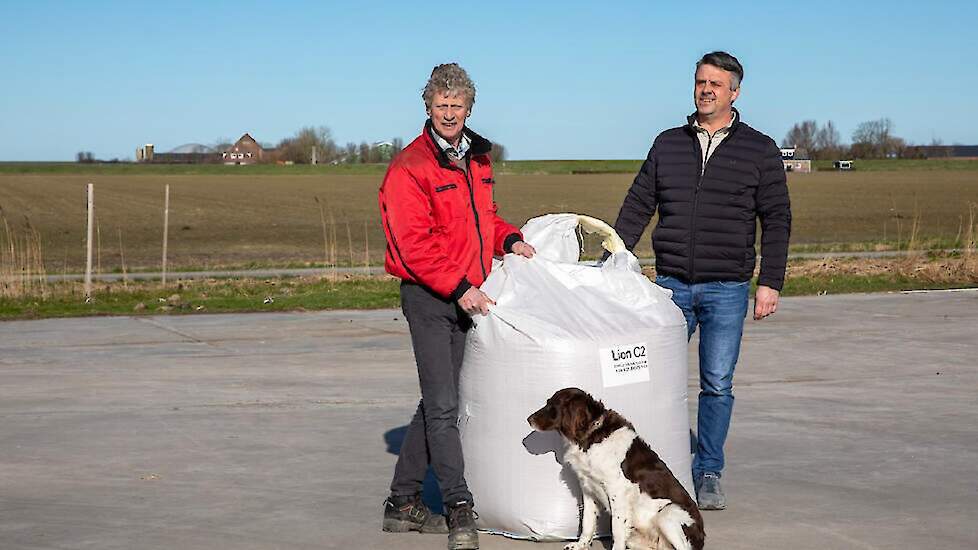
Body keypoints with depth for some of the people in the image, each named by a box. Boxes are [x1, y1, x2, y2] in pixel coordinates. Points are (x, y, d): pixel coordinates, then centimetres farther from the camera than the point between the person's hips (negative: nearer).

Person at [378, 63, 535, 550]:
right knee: (442, 407, -8)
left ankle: (403, 502, 21)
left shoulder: (477, 158, 14)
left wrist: (509, 239, 8)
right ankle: (459, 509, -5)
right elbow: (413, 243, -17)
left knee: (437, 404, 12)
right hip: (427, 296, -8)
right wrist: (459, 288, -20)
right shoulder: (409, 167, -11)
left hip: (464, 298, 8)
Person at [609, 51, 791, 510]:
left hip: (727, 290, -2)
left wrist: (770, 283, -4)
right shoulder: (668, 144, 10)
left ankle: (707, 475, 13)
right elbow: (637, 207, 13)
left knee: (717, 385, 1)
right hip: (671, 284, 2)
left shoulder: (760, 151, 3)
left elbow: (776, 221, 3)